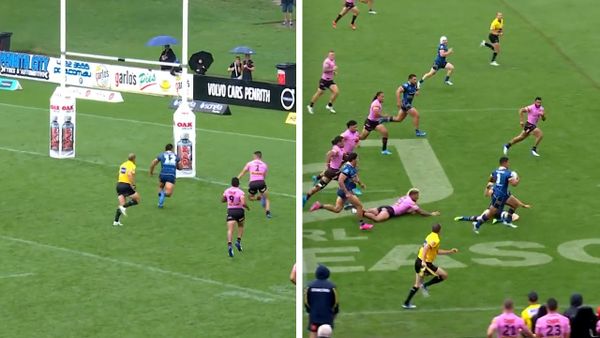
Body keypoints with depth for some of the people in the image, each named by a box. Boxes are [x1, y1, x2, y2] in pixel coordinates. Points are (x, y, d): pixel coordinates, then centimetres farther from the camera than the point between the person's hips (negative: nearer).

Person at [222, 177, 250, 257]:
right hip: (239, 211, -1)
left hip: (230, 211, 1)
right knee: (240, 226, 28)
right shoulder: (240, 192, -10)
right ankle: (239, 241, 11)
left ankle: (229, 245, -32)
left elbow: (222, 200, 16)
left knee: (230, 230, -10)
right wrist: (247, 208, 0)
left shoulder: (227, 191, 3)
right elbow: (243, 203, -20)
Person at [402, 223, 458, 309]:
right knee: (444, 275, -2)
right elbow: (426, 248, -31)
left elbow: (437, 251, 24)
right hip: (425, 263, -9)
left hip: (419, 261, 9)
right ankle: (426, 285, -4)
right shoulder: (436, 240, -16)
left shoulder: (430, 236, 14)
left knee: (418, 285, 19)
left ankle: (406, 303, 19)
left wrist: (450, 251, 26)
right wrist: (423, 261, -37)